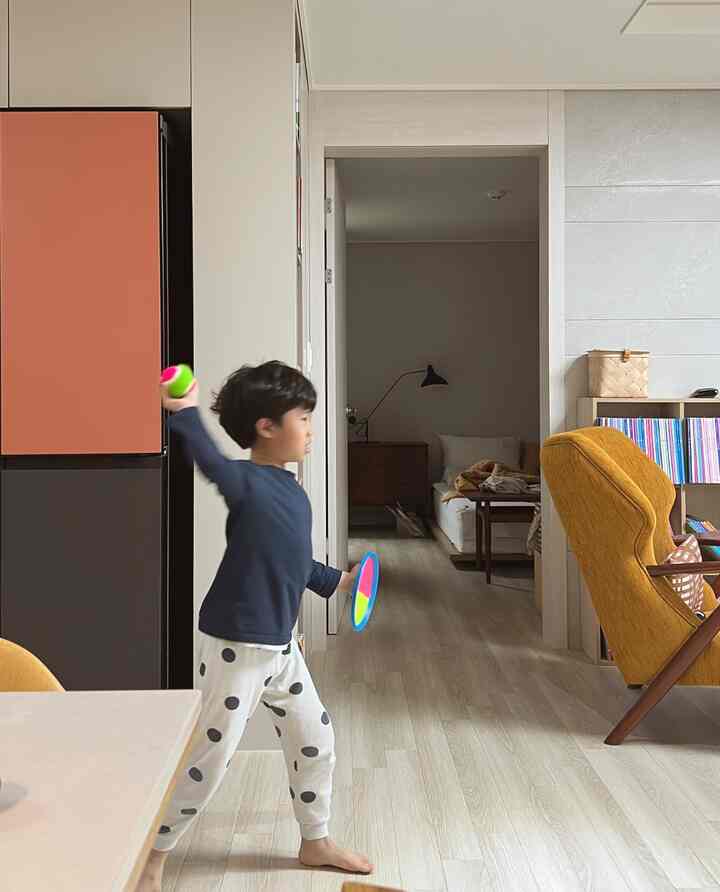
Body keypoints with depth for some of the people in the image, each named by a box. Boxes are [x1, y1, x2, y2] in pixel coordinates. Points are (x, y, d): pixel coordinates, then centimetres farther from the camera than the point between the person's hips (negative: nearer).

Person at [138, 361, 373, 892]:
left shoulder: (292, 491, 7)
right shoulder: (248, 484, -20)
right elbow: (210, 462, -44)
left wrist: (335, 582, 29)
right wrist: (184, 410, -58)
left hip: (280, 644, 9)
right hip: (236, 645, -9)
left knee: (315, 740, 18)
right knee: (210, 758, 2)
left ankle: (316, 842, 38)